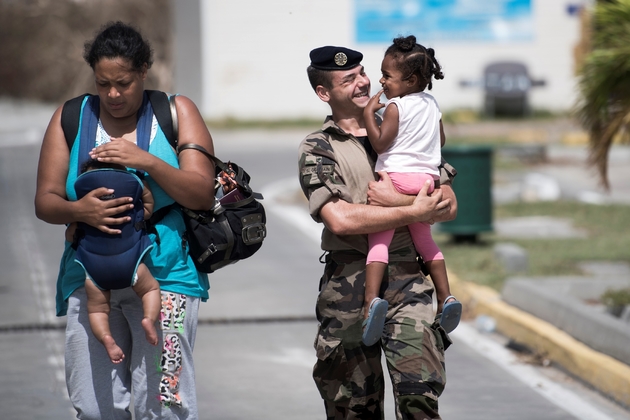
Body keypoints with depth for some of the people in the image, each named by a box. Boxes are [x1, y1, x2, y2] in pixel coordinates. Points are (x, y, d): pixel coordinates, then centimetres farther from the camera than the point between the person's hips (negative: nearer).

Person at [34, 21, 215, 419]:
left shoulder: (177, 113, 6)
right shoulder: (70, 118, 10)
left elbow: (203, 195, -3)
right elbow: (45, 202, 6)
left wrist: (148, 161, -17)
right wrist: (79, 211, -16)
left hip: (165, 273, -2)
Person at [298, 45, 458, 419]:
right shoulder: (318, 149, 4)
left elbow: (448, 206, 8)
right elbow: (340, 219, -12)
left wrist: (396, 200, -9)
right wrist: (414, 212, -8)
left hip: (406, 278, 1)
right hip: (348, 285, -1)